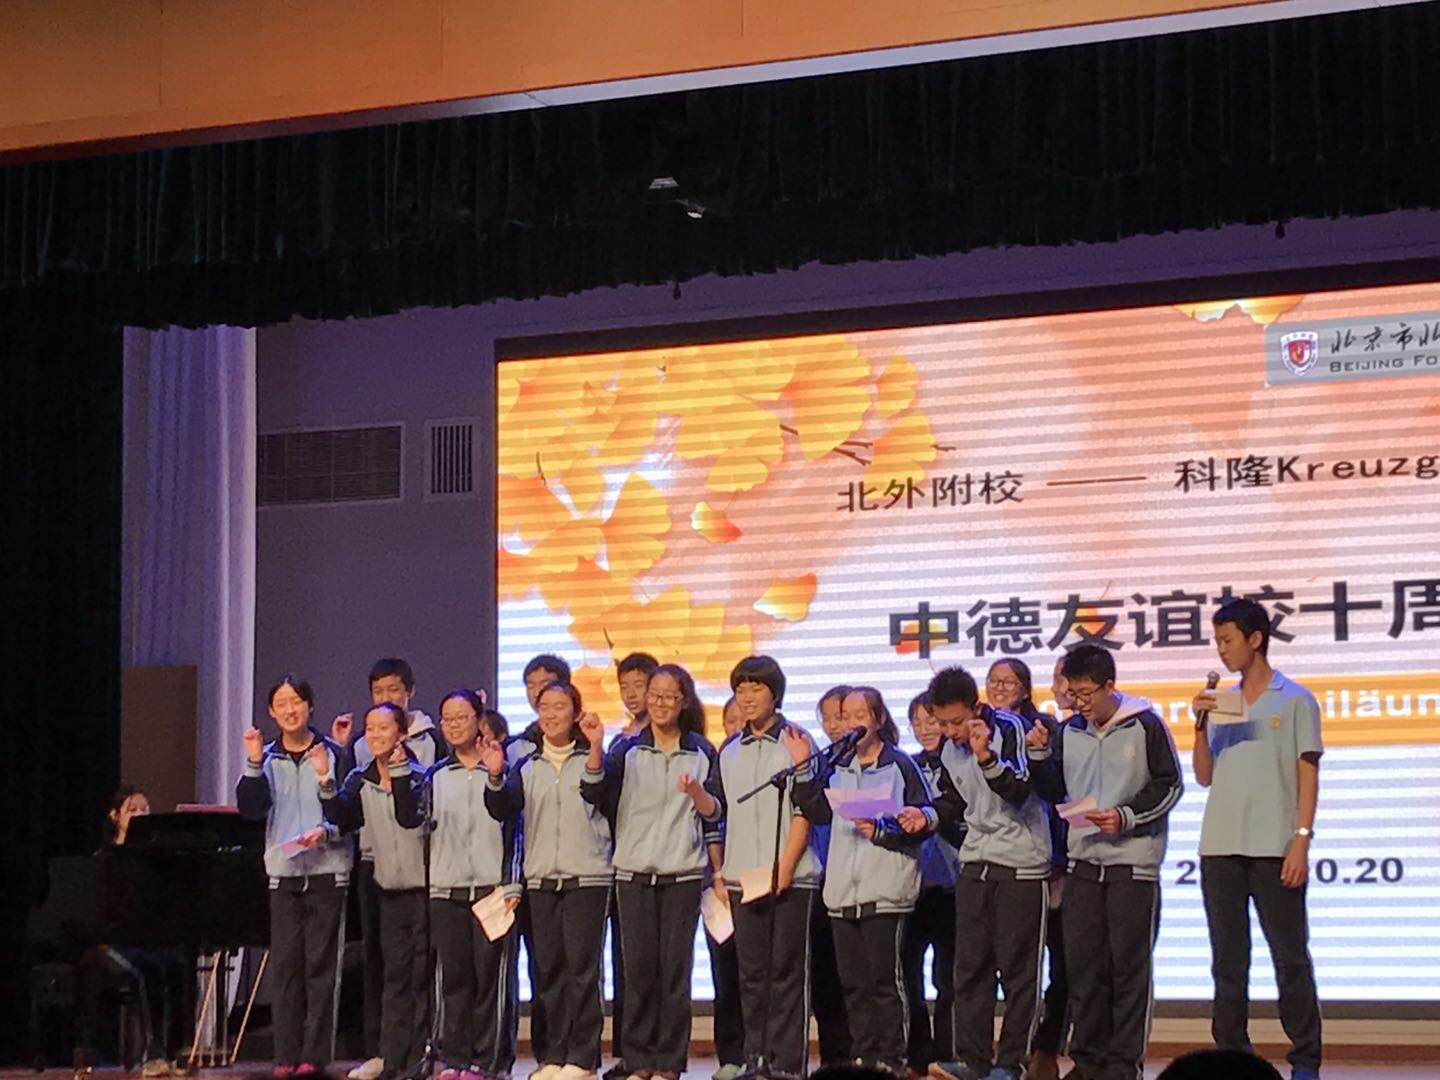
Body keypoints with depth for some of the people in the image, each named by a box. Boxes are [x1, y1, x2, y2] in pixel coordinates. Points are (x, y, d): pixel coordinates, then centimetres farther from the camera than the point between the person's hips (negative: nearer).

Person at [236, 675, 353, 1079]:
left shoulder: (333, 754, 3)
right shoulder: (267, 758, 11)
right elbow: (251, 809, -3)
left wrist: (327, 832, -17)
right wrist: (253, 764, -13)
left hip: (327, 870, -3)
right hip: (283, 871, 3)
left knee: (320, 964, -3)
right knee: (284, 963, 0)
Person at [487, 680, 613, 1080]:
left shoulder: (591, 759, 5)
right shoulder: (526, 766, 15)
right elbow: (503, 809, 2)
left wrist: (594, 751, -24)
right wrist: (495, 776, -16)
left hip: (587, 876, -4)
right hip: (540, 878, 4)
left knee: (581, 965, -7)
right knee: (547, 968, 5)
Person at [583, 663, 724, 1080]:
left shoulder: (701, 752, 7)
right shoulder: (627, 748, 5)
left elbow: (714, 812, 9)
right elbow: (594, 792, -7)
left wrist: (695, 791, -12)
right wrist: (595, 748, -21)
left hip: (683, 873, 0)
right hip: (634, 872, 0)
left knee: (676, 967, -2)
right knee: (638, 966, -1)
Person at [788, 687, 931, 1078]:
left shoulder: (900, 766, -1)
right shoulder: (837, 767, 16)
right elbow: (818, 813, 5)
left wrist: (881, 832, -14)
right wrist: (802, 769, -1)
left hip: (885, 890, -6)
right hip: (842, 890, 6)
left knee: (885, 979, -6)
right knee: (853, 982, 8)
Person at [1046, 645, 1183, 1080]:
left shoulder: (1145, 726, -3)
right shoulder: (1070, 731, 10)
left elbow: (1169, 784, -2)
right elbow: (1053, 791, 18)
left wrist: (1126, 817, -12)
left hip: (1133, 860, -5)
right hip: (1083, 860, 5)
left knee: (1129, 963, -4)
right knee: (1083, 962, 4)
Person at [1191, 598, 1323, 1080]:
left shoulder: (1294, 701, 1)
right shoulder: (1222, 703, 15)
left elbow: (1308, 776, -3)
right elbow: (1205, 776, 13)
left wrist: (1301, 841, -12)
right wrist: (1201, 726, -2)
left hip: (1274, 849, -5)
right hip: (1221, 849, 5)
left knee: (1291, 958, -2)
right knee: (1228, 961, 7)